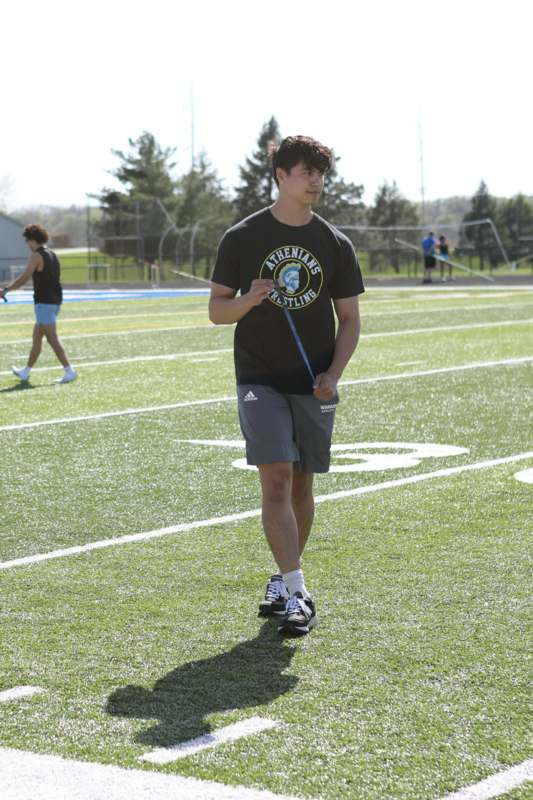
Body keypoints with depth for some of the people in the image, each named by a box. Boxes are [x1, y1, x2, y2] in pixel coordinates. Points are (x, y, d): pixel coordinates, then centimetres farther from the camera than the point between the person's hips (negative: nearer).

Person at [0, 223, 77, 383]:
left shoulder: (37, 256, -12)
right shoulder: (53, 255, 13)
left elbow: (23, 279, -15)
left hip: (44, 303, -9)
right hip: (55, 301, 9)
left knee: (52, 339, -9)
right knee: (36, 337, 17)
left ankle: (69, 371, -15)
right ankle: (26, 372, 26)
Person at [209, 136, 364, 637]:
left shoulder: (335, 244, 6)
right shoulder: (242, 238, 1)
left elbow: (350, 319, 9)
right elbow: (216, 310, 4)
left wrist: (333, 374, -6)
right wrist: (248, 300, -18)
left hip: (314, 387, 3)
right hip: (259, 380, -3)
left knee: (301, 484, 9)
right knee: (276, 479, -14)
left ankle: (283, 581, 26)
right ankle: (295, 593, -16)